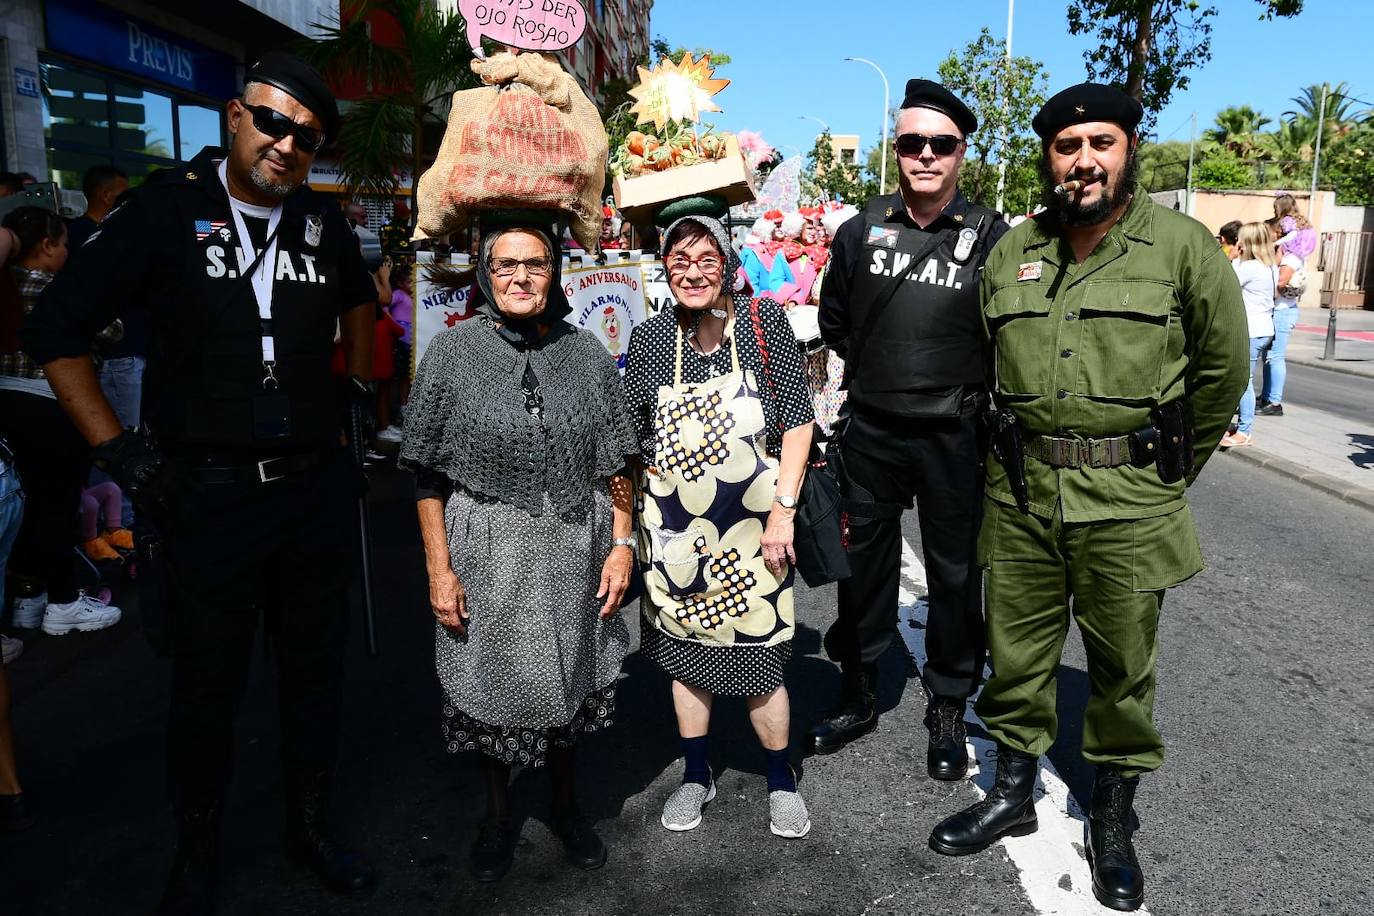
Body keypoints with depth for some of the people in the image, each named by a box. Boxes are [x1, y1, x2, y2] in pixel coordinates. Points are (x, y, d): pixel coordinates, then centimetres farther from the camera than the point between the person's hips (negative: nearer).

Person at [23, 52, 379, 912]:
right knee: (208, 688, 10)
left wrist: (358, 389, 18)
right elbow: (56, 330, -3)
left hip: (319, 489, 4)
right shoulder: (168, 208, -6)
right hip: (210, 494, -3)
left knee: (316, 670, 15)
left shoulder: (322, 220, 5)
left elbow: (360, 299, 27)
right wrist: (121, 451, -8)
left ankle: (313, 824, 36)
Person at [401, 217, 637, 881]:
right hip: (486, 553, -1)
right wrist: (439, 569, -9)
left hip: (573, 549, 2)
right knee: (493, 680, 12)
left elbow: (614, 465, 5)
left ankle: (565, 802, 40)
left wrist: (621, 545, -1)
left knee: (567, 677, 16)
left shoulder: (586, 353, 2)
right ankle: (498, 812, 38)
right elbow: (429, 475, -5)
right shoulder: (453, 351, -5)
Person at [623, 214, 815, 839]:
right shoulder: (649, 339, 0)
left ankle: (781, 782, 29)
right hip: (675, 525, 3)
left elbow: (798, 421, -5)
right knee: (685, 652, 14)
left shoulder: (764, 322, -6)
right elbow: (630, 441, 7)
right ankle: (696, 775, 35)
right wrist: (629, 530, 3)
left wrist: (783, 511, -11)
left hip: (753, 523, -2)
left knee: (760, 657, 5)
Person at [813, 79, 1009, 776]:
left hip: (954, 437, -2)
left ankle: (947, 711, 26)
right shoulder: (860, 232, 3)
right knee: (864, 564, 13)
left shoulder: (991, 238, -5)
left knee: (954, 573, 8)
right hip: (869, 432, 3)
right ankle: (858, 694, 31)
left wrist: (968, 384, 0)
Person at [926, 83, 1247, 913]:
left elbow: (1223, 368, 3)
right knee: (1018, 651, 12)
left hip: (1129, 503, -3)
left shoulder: (1182, 245, -4)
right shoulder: (1012, 252, 6)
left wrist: (1170, 469, 9)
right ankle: (1014, 794, 31)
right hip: (1022, 492, 3)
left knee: (1124, 666, 9)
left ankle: (1114, 820, 29)